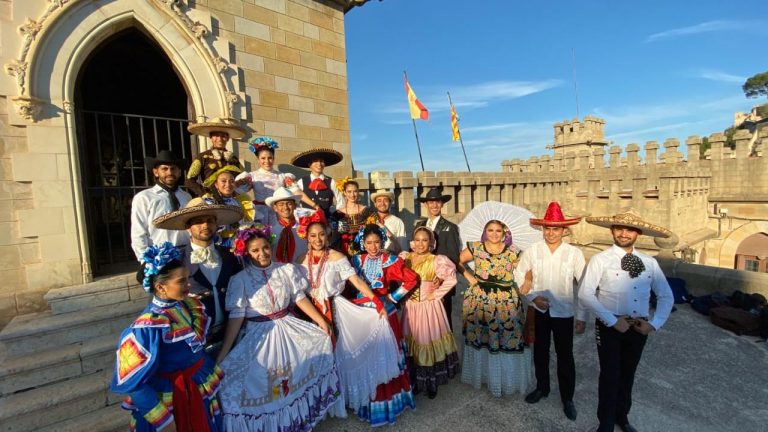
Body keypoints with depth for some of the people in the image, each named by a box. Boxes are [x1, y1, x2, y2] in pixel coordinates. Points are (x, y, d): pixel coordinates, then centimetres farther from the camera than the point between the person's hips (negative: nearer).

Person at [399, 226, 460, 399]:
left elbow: (451, 278, -20)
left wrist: (436, 294, -14)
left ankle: (431, 383, 27)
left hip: (429, 308, -3)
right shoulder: (405, 258, 0)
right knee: (412, 344, 11)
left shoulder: (436, 260, -14)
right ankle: (415, 381, 30)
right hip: (410, 308, 4)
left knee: (429, 342, 6)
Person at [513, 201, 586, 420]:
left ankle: (567, 398, 34)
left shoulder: (574, 253, -13)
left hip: (564, 312, -1)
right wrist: (532, 297, -10)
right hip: (539, 310, 2)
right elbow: (518, 277, 1)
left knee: (565, 357, 12)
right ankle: (542, 388, 42)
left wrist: (582, 317, -6)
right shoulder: (531, 251, -9)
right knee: (540, 352, 19)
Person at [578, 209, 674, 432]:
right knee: (610, 375, 5)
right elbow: (585, 293, -18)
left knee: (628, 374, 21)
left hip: (639, 328, 4)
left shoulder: (649, 263, 2)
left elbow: (666, 296, 9)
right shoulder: (601, 260, -12)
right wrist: (612, 321, -18)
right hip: (610, 327, -4)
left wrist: (654, 323, -2)